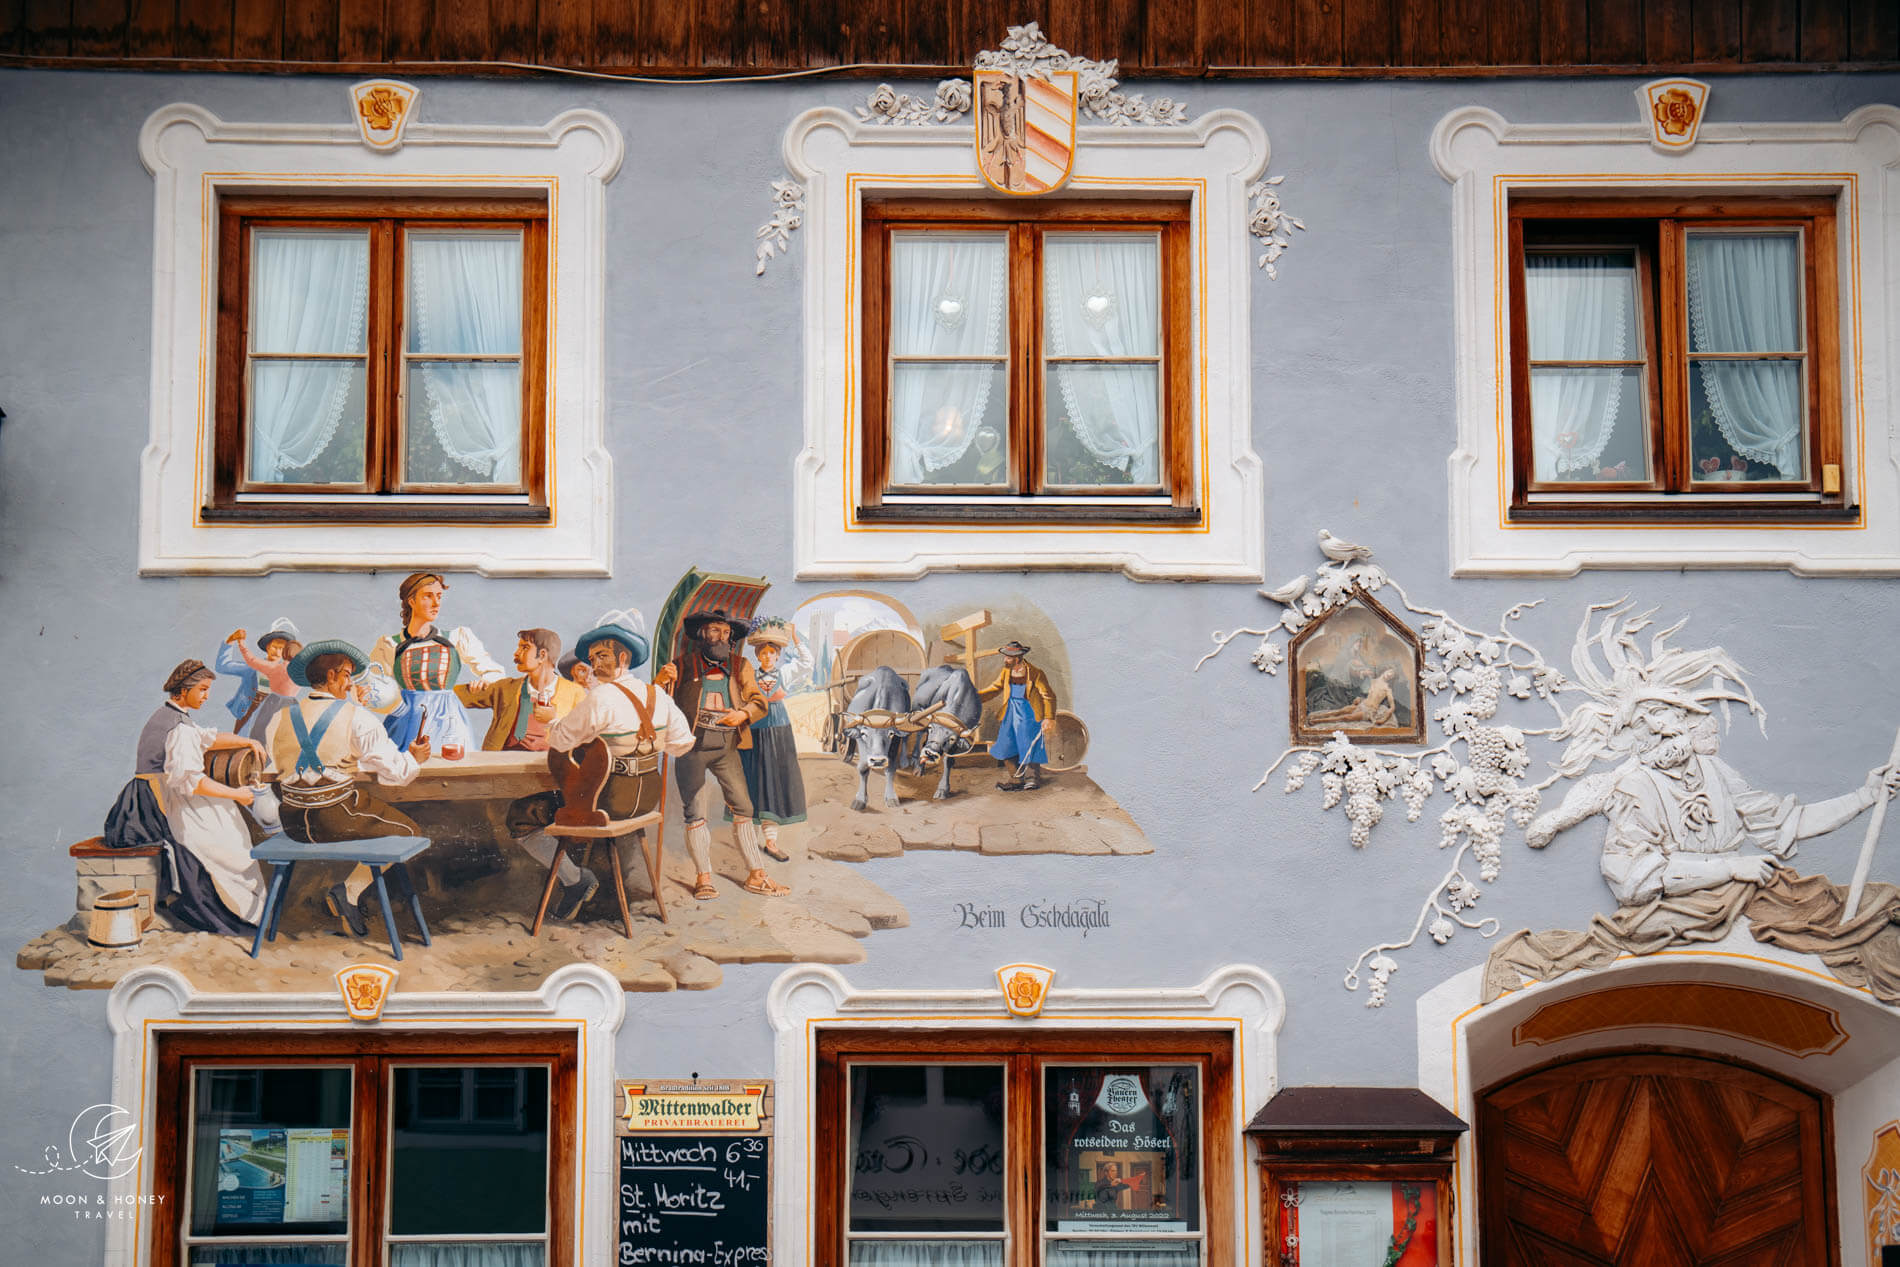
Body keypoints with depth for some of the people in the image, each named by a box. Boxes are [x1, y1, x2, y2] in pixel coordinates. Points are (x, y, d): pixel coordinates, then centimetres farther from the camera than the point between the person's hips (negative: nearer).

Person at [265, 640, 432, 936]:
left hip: (293, 823, 7)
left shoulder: (281, 719, 7)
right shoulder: (357, 717, -7)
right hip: (336, 818, -7)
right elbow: (392, 772, -7)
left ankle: (346, 896, 15)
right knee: (408, 831, 11)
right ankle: (349, 891, -2)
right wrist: (413, 758, 16)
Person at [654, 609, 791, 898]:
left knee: (743, 808, 0)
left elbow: (760, 701, 12)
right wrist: (661, 680, -21)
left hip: (726, 745, 3)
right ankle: (704, 878, 2)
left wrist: (744, 713, -10)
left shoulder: (739, 665, 14)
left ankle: (756, 876, 6)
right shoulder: (684, 663, 6)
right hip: (691, 744, -3)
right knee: (695, 813, -3)